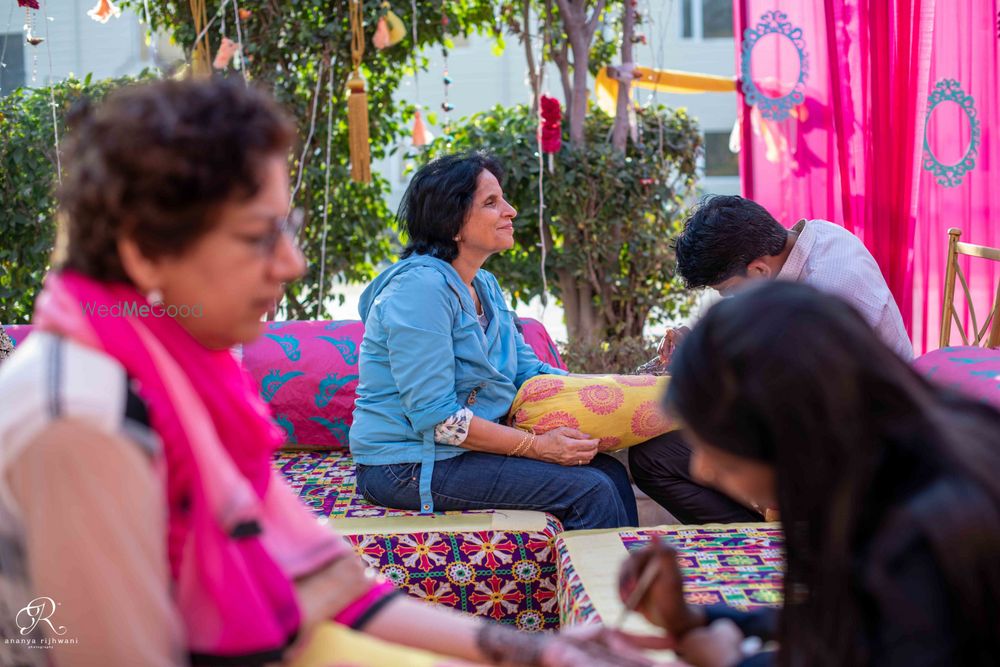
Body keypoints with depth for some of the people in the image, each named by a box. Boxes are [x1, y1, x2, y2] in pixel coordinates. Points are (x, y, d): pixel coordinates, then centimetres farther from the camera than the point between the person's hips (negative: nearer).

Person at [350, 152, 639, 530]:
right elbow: (436, 418, -24)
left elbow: (527, 370, 14)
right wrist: (539, 446, -20)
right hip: (411, 467, -9)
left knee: (610, 472, 1)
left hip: (468, 448, 9)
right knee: (590, 491, -15)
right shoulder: (421, 288, -20)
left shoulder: (483, 285, 12)